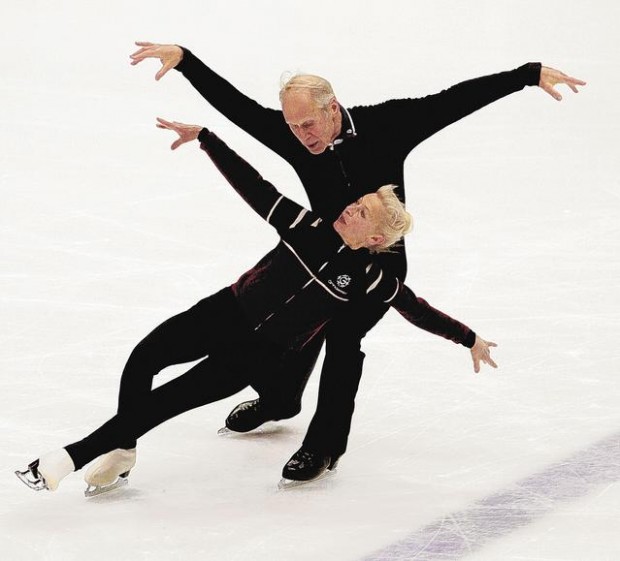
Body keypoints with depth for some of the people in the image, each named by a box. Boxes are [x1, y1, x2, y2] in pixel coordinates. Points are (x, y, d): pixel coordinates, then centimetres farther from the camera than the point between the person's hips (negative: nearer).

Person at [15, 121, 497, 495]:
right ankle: (121, 452, 0)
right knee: (146, 356, -16)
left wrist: (469, 339, 2)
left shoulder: (367, 279, -8)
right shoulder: (309, 229, -3)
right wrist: (203, 137, -9)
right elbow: (252, 184, -5)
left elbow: (417, 309, 1)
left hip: (256, 355, -3)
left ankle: (76, 455, -9)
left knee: (165, 401, -13)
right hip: (226, 312, 3)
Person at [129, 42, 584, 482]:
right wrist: (183, 58, -28)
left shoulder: (385, 124, -25)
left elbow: (453, 101, -24)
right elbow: (233, 103, -19)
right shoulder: (293, 137, -18)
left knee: (343, 334, -18)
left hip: (383, 263, -4)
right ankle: (279, 400, 46)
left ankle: (325, 443, -5)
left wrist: (530, 74, -25)